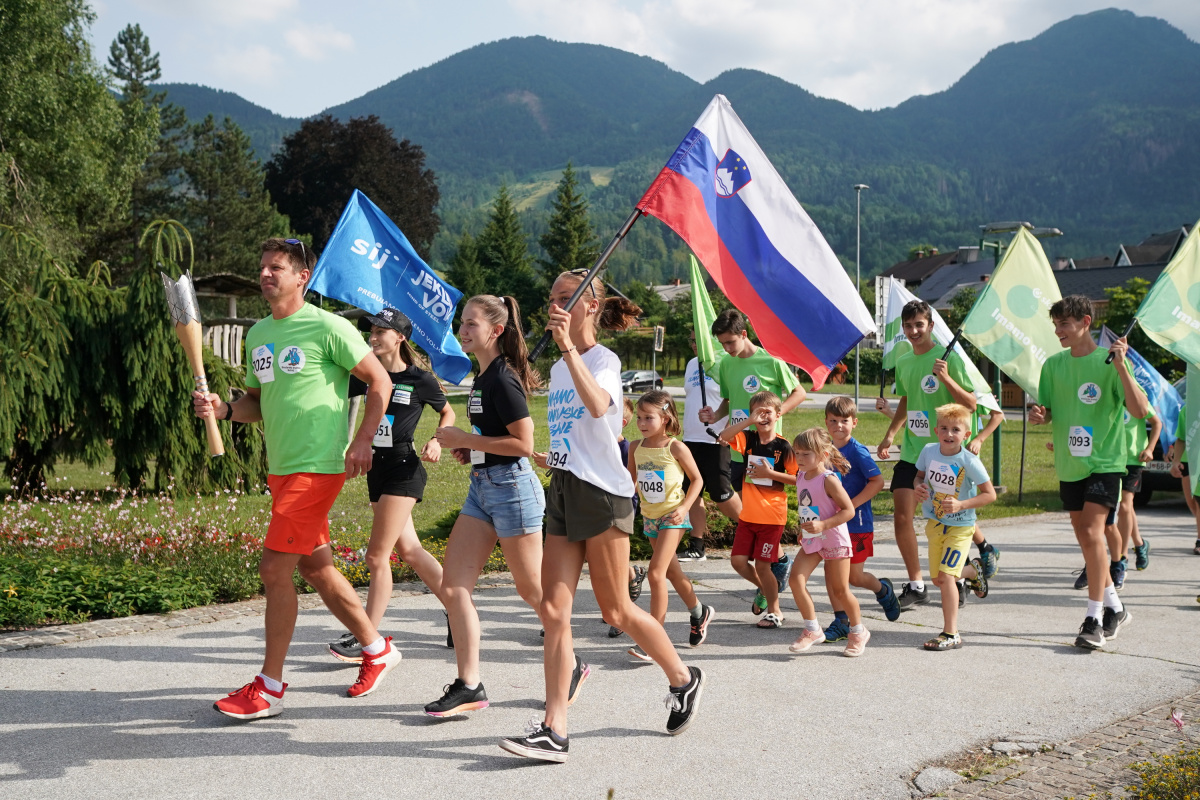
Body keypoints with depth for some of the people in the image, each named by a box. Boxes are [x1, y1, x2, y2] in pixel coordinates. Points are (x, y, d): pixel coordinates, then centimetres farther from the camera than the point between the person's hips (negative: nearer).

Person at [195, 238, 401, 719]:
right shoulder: (258, 335, 13)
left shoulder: (327, 327, -10)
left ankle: (269, 688, 2)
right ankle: (377, 649, 33)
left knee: (274, 568, -9)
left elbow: (380, 381, -6)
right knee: (315, 567, 15)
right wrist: (223, 409, -1)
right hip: (281, 467, 8)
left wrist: (362, 441, -12)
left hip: (318, 467, -8)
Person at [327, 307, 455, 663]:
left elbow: (447, 412, 8)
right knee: (409, 550, 12)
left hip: (403, 470, -7)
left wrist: (436, 442, -6)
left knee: (377, 555, -7)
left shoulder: (419, 379, -6)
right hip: (377, 469, 7)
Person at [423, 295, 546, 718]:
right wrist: (467, 448, 9)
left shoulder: (504, 378, -16)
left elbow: (524, 443, -21)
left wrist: (466, 439, -17)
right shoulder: (482, 377, 13)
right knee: (453, 587, 1)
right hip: (481, 486, 9)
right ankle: (469, 685, 6)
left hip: (511, 486, -9)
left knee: (532, 588, 5)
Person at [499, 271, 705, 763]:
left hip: (602, 492, -7)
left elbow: (598, 406, -31)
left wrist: (569, 348, -35)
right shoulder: (557, 368, 16)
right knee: (553, 611, -3)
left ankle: (684, 679, 26)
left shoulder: (603, 359, -7)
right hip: (562, 494, 7)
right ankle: (554, 730, -3)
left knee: (616, 611, 2)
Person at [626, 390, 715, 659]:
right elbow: (631, 480, 13)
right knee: (672, 571, 17)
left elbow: (697, 479, -3)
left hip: (672, 516, -6)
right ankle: (699, 612, 41)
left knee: (656, 572, -15)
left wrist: (684, 507, -15)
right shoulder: (636, 447, 1)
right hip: (649, 517, 6)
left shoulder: (675, 448, -13)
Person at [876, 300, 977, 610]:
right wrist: (890, 434, 14)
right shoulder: (903, 362, 10)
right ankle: (915, 586, 7)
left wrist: (946, 378, -25)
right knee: (902, 517, -3)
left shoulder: (948, 358, -9)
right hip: (911, 453, 5)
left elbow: (971, 404, -12)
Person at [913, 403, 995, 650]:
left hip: (960, 526, -5)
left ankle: (951, 634, -7)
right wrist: (918, 488, -12)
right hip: (934, 523, 5)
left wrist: (961, 505, -27)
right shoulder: (929, 451, -7)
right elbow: (920, 475, 11)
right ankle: (971, 571, 46)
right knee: (937, 578, 13)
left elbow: (990, 494, -15)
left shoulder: (969, 461, -20)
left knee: (946, 575, -16)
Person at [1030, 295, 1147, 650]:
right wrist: (1039, 415, -10)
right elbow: (1046, 412, 13)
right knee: (1085, 539, 12)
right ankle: (1115, 608, 29)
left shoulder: (1109, 362, -9)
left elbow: (1140, 411, -17)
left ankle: (1094, 619, -11)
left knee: (1092, 532, -17)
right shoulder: (1053, 364, 6)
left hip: (1104, 461, -6)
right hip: (1069, 464, 6)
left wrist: (1121, 366, -27)